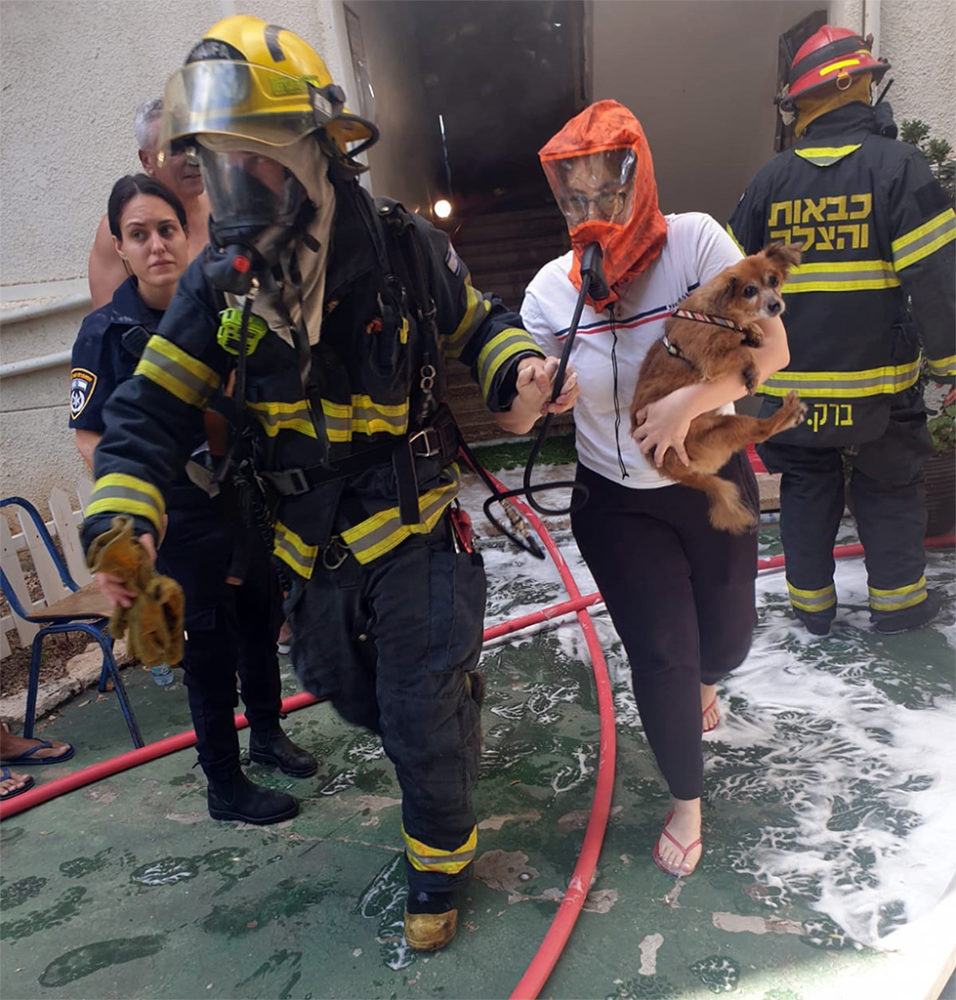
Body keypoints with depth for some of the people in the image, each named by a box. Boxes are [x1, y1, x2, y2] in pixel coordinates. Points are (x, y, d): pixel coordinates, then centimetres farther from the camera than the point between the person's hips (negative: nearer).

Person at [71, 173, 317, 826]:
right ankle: (226, 787, 26)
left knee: (262, 622, 18)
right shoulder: (107, 332, -10)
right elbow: (90, 436, -9)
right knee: (211, 647, 6)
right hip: (183, 520, -4)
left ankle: (268, 734, 43)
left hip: (252, 502, 4)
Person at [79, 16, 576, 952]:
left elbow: (479, 324, 6)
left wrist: (518, 369, -17)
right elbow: (149, 409, -6)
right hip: (311, 552, 4)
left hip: (414, 535, -4)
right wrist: (121, 522, -22)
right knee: (353, 695, 25)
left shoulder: (403, 248, -13)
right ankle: (455, 705, 59)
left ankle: (438, 858, 35)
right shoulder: (220, 282, -7)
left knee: (422, 724, 3)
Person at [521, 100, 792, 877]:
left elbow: (771, 347, -19)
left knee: (728, 636, 15)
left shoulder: (693, 242, -15)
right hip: (616, 501, 0)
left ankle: (699, 683, 57)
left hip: (712, 482, 1)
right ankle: (687, 799, 30)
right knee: (659, 654, 1)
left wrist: (689, 402, -33)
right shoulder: (551, 291, -11)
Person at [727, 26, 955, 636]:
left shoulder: (773, 179, 3)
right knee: (889, 484, 15)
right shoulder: (895, 164, -9)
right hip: (874, 379, -3)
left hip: (790, 384, 3)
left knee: (807, 485, 15)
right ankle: (897, 599, 24)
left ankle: (811, 603, 23)